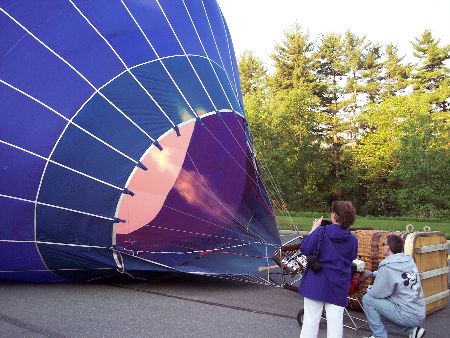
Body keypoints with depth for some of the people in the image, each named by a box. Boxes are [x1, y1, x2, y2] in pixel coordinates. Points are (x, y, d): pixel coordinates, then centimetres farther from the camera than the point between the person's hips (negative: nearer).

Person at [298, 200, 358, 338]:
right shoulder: (353, 240, -2)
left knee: (311, 318, 7)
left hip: (316, 283, -2)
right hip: (338, 286, 2)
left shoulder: (321, 232, -15)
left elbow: (305, 249, -9)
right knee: (335, 321, 8)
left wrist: (313, 229, 0)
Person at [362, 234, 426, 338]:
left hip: (408, 316, -8)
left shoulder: (387, 267, -21)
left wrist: (369, 288, 8)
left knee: (367, 299, -4)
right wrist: (372, 273, 24)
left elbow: (377, 293, -13)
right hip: (420, 315, 8)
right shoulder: (409, 261, 2)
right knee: (379, 312, 25)